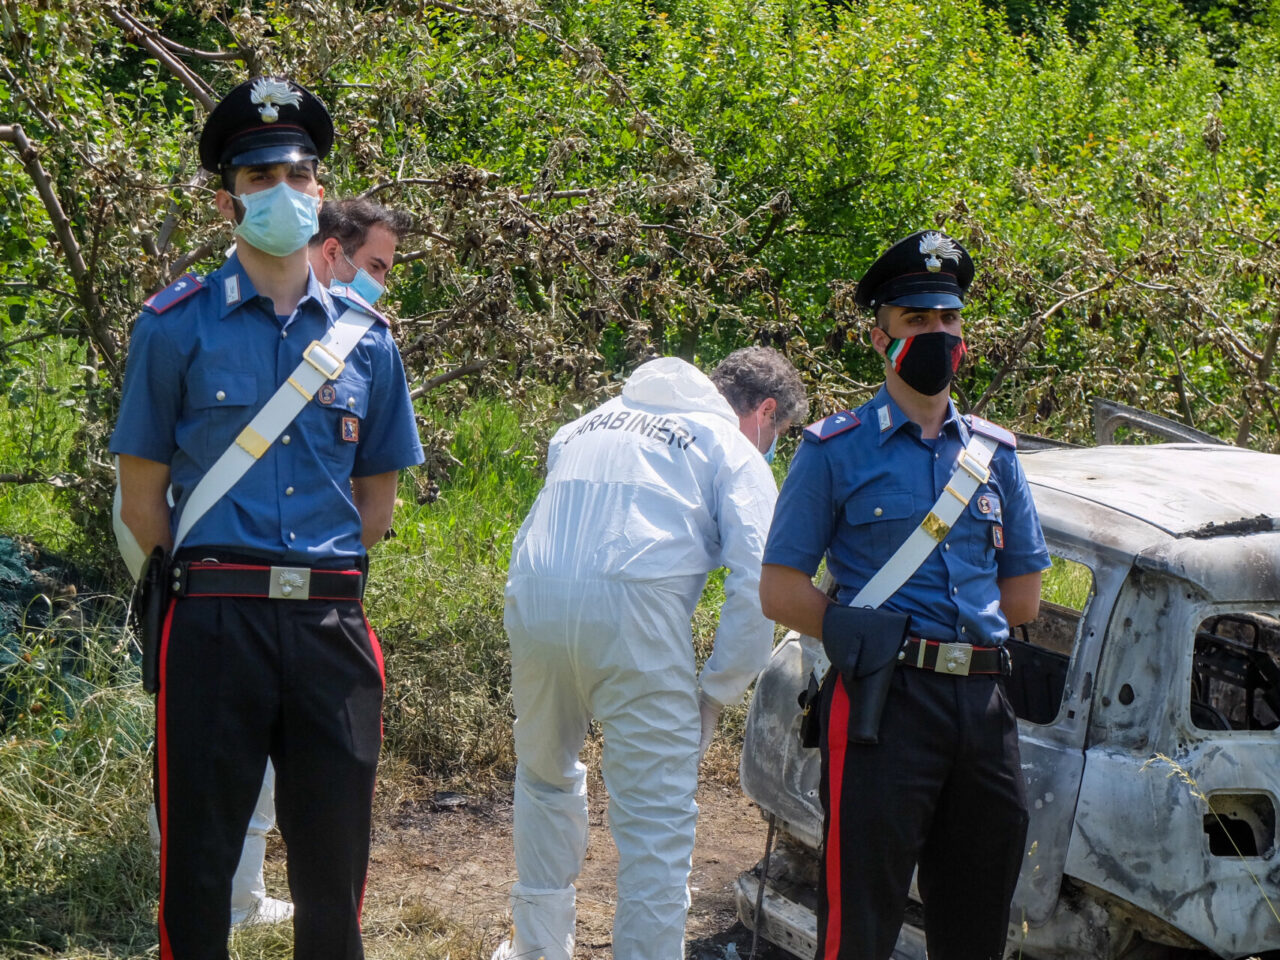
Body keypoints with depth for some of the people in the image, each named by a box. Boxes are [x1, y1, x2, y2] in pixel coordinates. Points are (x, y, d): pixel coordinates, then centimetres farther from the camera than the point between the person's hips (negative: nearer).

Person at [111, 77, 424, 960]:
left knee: (334, 856, 10)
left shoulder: (365, 338, 10)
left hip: (330, 619, 3)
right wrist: (206, 582, 4)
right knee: (199, 861, 4)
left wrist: (325, 580, 9)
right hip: (215, 621, -3)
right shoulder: (177, 326, 0)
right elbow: (142, 495, 4)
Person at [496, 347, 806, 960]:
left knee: (545, 778, 26)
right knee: (657, 814, 0)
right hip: (634, 608, -5)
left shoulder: (594, 422, 31)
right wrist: (717, 692, 6)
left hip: (531, 597, 6)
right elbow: (758, 583, -1)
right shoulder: (734, 451, 12)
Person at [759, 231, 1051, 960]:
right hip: (884, 702, -5)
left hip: (984, 704, 5)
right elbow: (781, 591, 1)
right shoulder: (835, 451, 4)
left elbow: (1024, 592, 21)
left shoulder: (994, 453, 16)